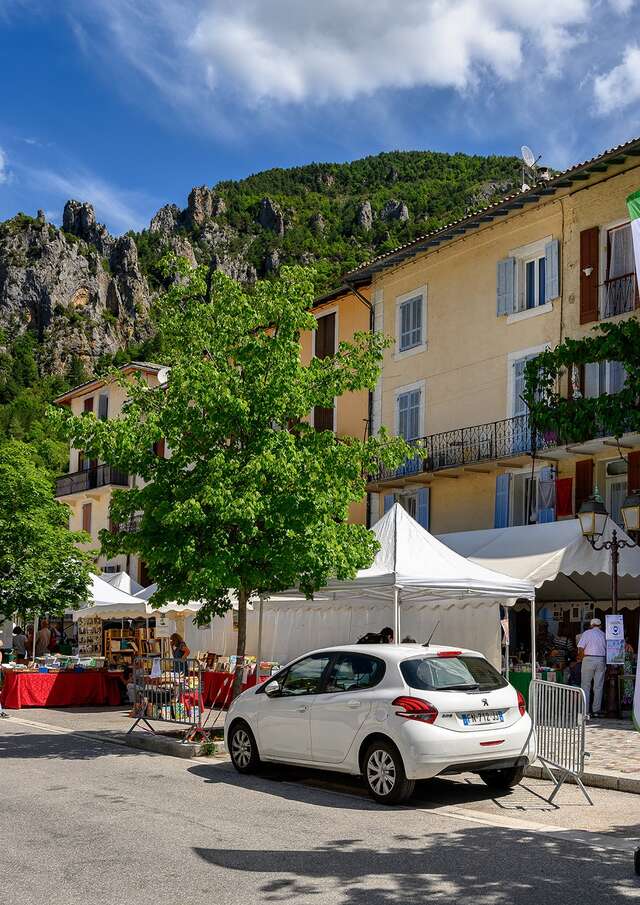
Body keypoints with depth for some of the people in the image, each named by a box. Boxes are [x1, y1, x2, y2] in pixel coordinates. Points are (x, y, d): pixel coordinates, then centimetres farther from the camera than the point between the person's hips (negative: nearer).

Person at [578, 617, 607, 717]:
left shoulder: (587, 633, 1)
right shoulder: (604, 634, 10)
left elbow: (580, 648, -9)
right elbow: (607, 649, 3)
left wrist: (581, 657, 7)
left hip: (588, 659, -3)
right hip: (601, 660, 3)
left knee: (585, 686, 4)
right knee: (598, 687, 7)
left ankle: (585, 710, 0)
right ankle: (596, 710, 7)